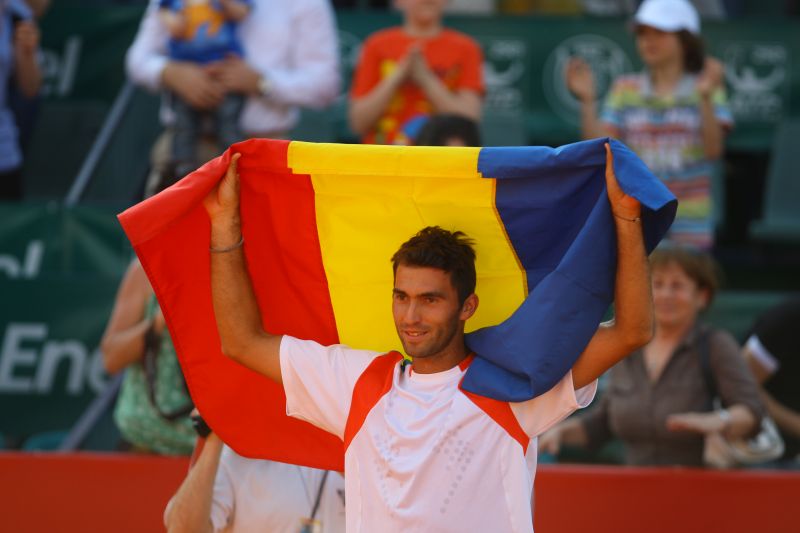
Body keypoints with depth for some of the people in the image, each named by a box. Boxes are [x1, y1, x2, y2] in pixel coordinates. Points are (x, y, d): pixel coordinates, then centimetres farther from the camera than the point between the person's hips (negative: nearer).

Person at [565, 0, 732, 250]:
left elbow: (713, 149, -11)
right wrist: (586, 100, -10)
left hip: (690, 220, -2)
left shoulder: (707, 88, 1)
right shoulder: (626, 89, 8)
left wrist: (706, 97, -23)